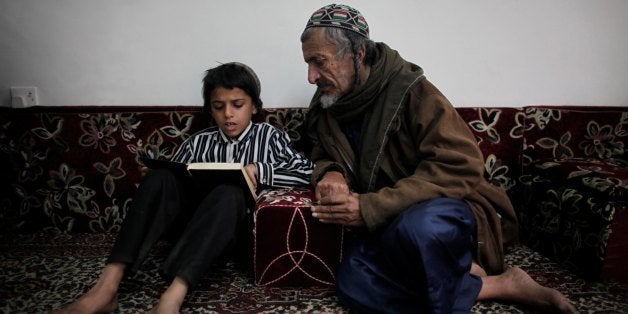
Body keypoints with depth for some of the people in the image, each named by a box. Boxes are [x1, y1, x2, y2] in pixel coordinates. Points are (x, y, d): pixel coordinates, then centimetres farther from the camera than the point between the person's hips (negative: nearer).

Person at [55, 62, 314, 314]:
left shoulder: (269, 136, 7)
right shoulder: (198, 142, 13)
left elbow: (306, 171, -5)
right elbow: (167, 182, 11)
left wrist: (258, 170, -15)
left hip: (239, 221, -3)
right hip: (197, 215, 3)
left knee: (229, 192, -36)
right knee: (160, 177, -24)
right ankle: (107, 286, -35)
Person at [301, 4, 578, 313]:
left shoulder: (409, 90, -16)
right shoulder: (324, 108, 3)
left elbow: (459, 166, -24)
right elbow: (322, 157, 17)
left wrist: (371, 208, -31)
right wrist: (330, 173, -11)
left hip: (446, 210, -6)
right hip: (386, 228, 7)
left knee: (417, 226, -42)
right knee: (352, 284, -26)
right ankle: (497, 285, -14)